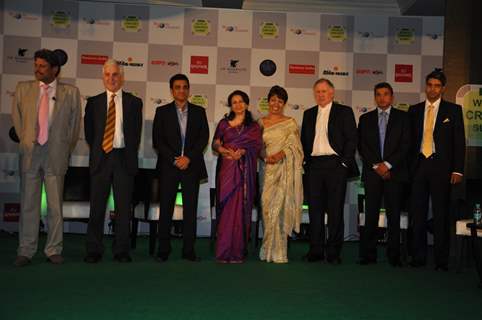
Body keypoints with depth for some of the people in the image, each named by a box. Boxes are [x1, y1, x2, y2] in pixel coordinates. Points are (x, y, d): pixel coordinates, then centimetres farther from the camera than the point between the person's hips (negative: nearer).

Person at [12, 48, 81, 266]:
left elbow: (75, 124, 7)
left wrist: (66, 151, 6)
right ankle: (25, 251, 12)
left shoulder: (70, 92, 3)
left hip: (56, 155, -1)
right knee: (28, 204, 4)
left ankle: (54, 250, 13)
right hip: (29, 154, 2)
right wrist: (25, 142, 10)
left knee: (55, 205, 3)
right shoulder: (23, 89, 8)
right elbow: (16, 118, 15)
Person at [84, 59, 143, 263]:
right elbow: (88, 131, 13)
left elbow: (136, 132, 8)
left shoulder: (134, 102, 7)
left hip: (124, 158, 0)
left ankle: (122, 250, 9)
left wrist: (129, 155, 5)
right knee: (97, 206, 2)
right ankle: (93, 251, 9)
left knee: (123, 206, 2)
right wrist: (96, 152, 9)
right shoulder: (93, 102, 10)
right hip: (100, 157, 1)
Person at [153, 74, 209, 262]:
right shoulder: (162, 112, 7)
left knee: (190, 209, 1)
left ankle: (189, 250, 6)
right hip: (168, 167, -1)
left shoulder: (199, 111, 10)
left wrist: (188, 157, -10)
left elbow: (204, 138, 2)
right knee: (166, 209, 0)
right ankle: (163, 250, 7)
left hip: (192, 166, 1)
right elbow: (157, 140, 1)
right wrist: (174, 159, -10)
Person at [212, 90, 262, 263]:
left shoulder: (253, 126, 11)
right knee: (226, 207, -4)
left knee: (241, 208, -3)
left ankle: (238, 251, 1)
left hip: (244, 170, 0)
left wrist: (242, 152, -17)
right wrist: (227, 151, -13)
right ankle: (224, 251, 0)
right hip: (227, 169, 0)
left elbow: (257, 146, -1)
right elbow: (215, 144, 6)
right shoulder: (224, 124, 14)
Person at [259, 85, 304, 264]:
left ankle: (278, 252, 1)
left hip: (284, 169, -2)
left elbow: (294, 145, -1)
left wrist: (281, 154, -18)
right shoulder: (261, 122, 13)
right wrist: (267, 156, -8)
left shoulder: (290, 123, 5)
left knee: (279, 207, -7)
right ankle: (269, 250, 9)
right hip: (268, 169, 3)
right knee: (267, 206, -1)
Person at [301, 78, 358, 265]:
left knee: (335, 210, -1)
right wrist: (305, 161, 6)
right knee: (315, 209, 4)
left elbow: (352, 139, -1)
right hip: (314, 165, 4)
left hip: (335, 164, -4)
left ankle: (333, 252, 5)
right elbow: (304, 140, 18)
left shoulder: (344, 112, 5)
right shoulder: (309, 114, 18)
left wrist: (345, 162, -8)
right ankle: (316, 250, 11)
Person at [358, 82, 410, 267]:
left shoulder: (402, 117, 8)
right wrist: (376, 165, -5)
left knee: (394, 215, 0)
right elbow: (361, 146, 6)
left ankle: (394, 256, 6)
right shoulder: (365, 119, 14)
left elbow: (406, 145, 0)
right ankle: (368, 255, 3)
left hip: (395, 172, -1)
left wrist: (388, 164, -10)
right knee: (371, 215, -1)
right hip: (372, 172, 1)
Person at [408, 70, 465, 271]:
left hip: (441, 166, -2)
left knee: (441, 214, 0)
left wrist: (457, 170, -7)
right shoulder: (414, 110, 12)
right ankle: (418, 257, 12)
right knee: (417, 213, 4)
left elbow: (459, 142, 1)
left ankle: (441, 260, 7)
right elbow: (410, 140, 11)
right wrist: (408, 167, 3)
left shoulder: (453, 110, 5)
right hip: (419, 166, 3)